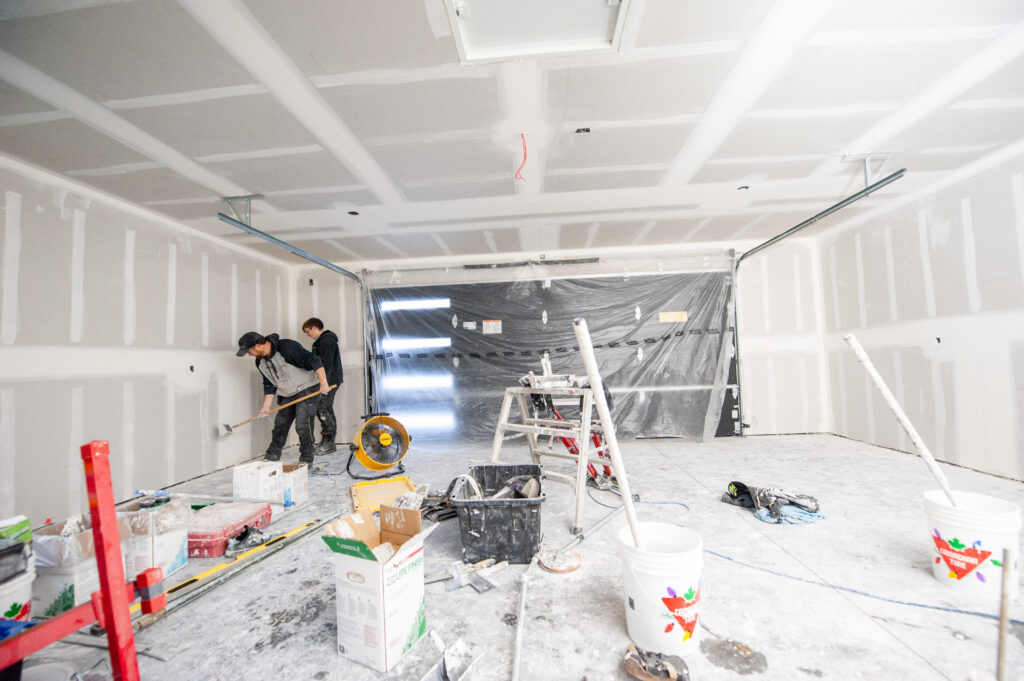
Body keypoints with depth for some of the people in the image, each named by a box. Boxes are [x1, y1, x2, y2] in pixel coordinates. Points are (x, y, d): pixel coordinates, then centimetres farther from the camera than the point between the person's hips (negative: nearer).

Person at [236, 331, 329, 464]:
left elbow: (314, 361, -27)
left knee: (302, 425, -11)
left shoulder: (287, 347, -24)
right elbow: (269, 384, 11)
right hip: (287, 395, 8)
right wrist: (266, 406, 2)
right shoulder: (261, 363, 3)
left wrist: (323, 383, -31)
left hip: (307, 389, -8)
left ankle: (306, 460, 2)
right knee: (280, 424, 10)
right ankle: (272, 457, 26)